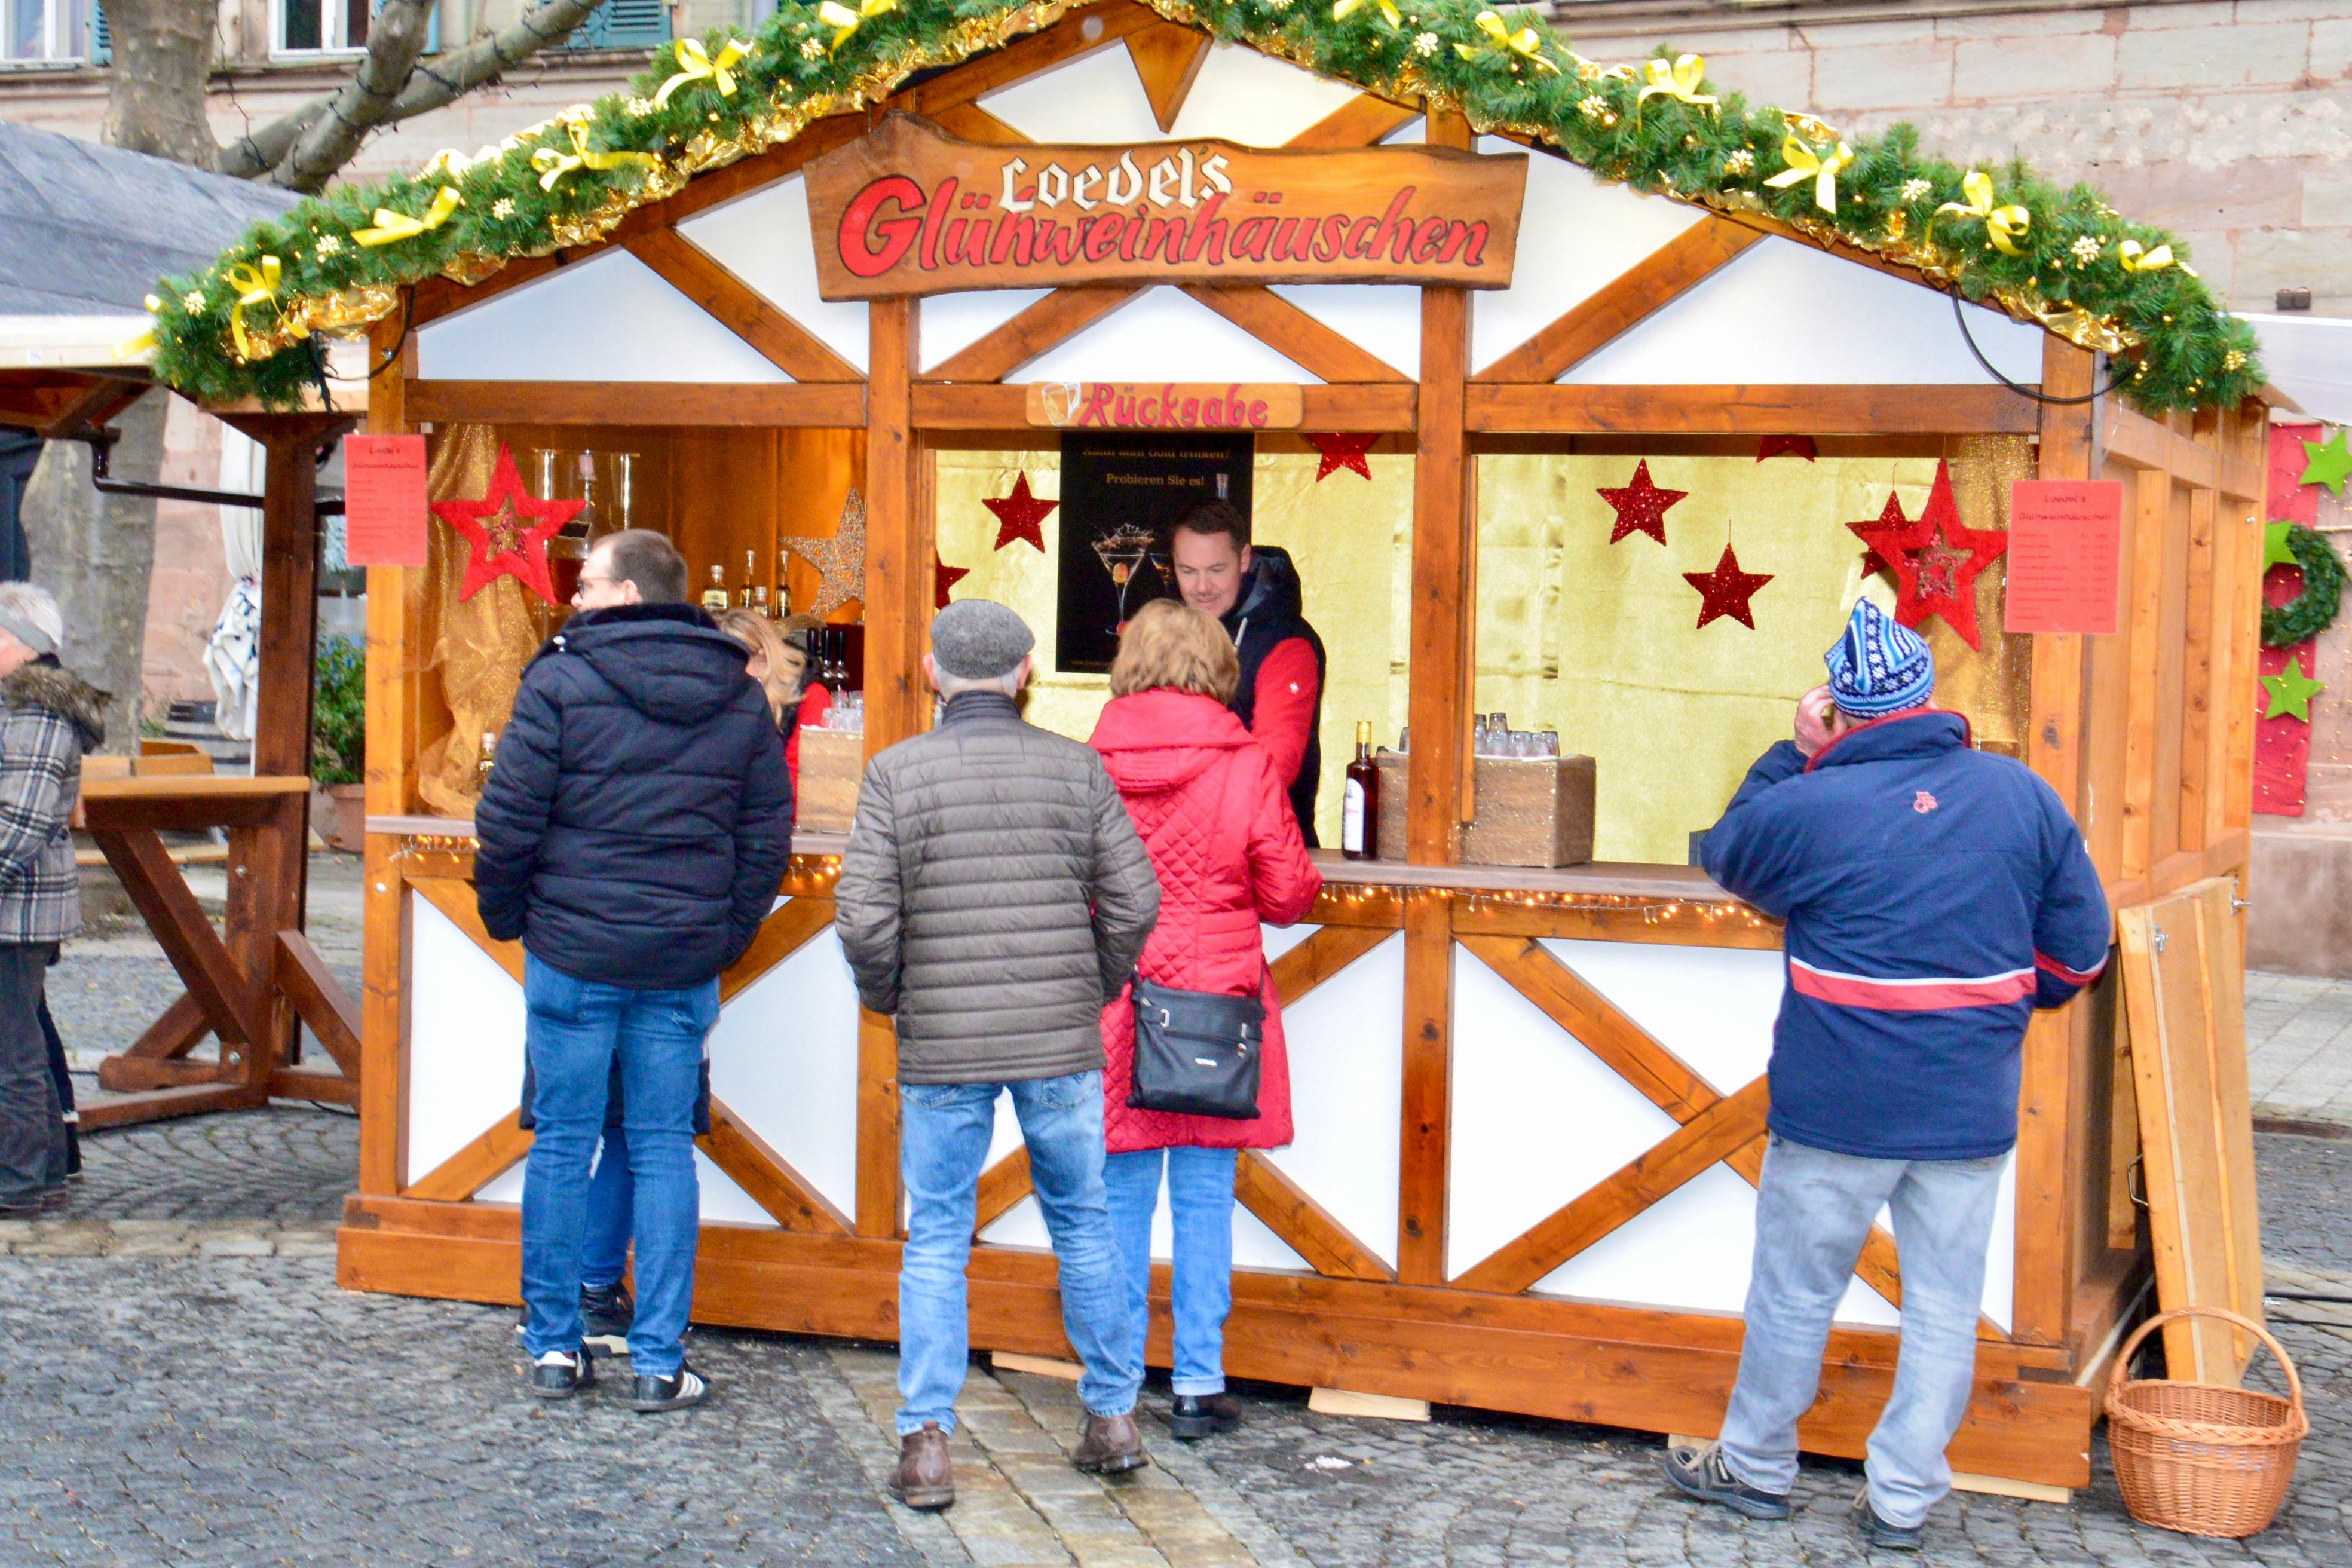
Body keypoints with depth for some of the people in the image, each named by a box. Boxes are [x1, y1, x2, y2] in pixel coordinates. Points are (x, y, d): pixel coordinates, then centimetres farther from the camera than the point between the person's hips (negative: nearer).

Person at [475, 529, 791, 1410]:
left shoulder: (561, 683, -7)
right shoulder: (741, 700, 6)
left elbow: (509, 820, -8)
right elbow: (768, 837, 7)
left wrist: (507, 916, 7)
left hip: (573, 951, -3)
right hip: (685, 964, 3)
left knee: (562, 1144, 7)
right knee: (664, 1149, 8)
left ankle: (555, 1346, 14)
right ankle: (659, 1362, 8)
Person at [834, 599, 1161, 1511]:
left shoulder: (895, 774, -4)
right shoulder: (1077, 770, 1)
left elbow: (865, 918, -9)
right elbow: (1134, 901, -1)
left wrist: (884, 997, 9)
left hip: (941, 1047, -1)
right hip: (1062, 1043, 1)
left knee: (936, 1241, 7)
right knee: (1083, 1223, 15)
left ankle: (926, 1443, 4)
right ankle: (1113, 1420, 22)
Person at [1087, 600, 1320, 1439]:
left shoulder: (1090, 768, -3)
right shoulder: (1246, 767, -7)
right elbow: (1286, 896, -2)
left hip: (1113, 1006, 1)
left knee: (1120, 1197, 9)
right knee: (1204, 1198, 6)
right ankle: (1198, 1383, 10)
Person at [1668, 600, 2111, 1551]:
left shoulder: (1812, 806, -12)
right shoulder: (2022, 794, 0)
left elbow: (1728, 857, 10)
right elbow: (2078, 952, 5)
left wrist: (1793, 754, 9)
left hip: (1840, 1108, -3)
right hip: (1973, 1109, 3)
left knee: (1795, 1292, 12)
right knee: (1945, 1305, 11)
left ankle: (1755, 1467, 27)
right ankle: (1903, 1498, 18)